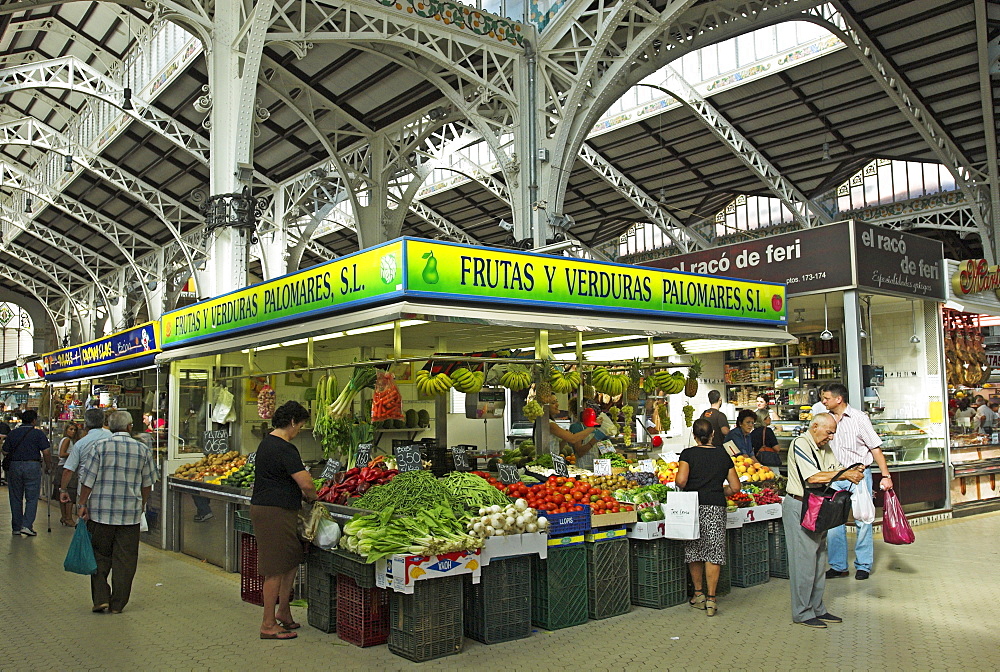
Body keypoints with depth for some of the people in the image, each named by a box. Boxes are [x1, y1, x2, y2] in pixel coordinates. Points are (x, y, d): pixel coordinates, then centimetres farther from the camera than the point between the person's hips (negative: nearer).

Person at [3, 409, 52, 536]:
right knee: (32, 498, 1)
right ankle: (27, 525, -10)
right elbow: (45, 452, -7)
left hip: (14, 466, 3)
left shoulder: (12, 433, 7)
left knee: (15, 498, 11)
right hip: (32, 466, -3)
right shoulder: (38, 433, -3)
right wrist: (46, 467, 6)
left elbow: (5, 452, 7)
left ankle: (16, 527, 16)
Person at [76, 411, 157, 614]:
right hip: (130, 513, 1)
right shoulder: (143, 450, 2)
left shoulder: (100, 447, -4)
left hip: (101, 512, -1)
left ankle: (100, 598, 7)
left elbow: (87, 479, -5)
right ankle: (118, 604, 11)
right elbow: (148, 483, 9)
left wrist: (82, 504, 4)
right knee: (125, 559, 7)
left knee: (100, 556, 13)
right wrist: (142, 505, 23)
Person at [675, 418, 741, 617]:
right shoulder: (723, 455, 8)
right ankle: (711, 598, 3)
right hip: (716, 507, 1)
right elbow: (735, 487, 9)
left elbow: (680, 480, -13)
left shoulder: (688, 454, 0)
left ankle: (699, 594, 22)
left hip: (693, 506, -1)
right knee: (713, 552, 3)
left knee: (693, 550, 13)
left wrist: (687, 489, 8)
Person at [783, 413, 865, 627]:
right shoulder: (800, 445, -15)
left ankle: (817, 609, 24)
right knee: (804, 561, -4)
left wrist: (852, 473, -9)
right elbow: (813, 477, -23)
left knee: (819, 560, 14)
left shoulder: (825, 447, 15)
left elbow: (834, 471, 12)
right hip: (799, 507, -9)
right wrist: (844, 475, -20)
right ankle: (802, 613, 6)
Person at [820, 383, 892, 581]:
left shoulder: (859, 418, -5)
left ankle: (863, 565, 15)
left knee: (862, 521, 2)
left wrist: (886, 476, -9)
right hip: (835, 477, 4)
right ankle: (838, 566, 15)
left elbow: (875, 448, -4)